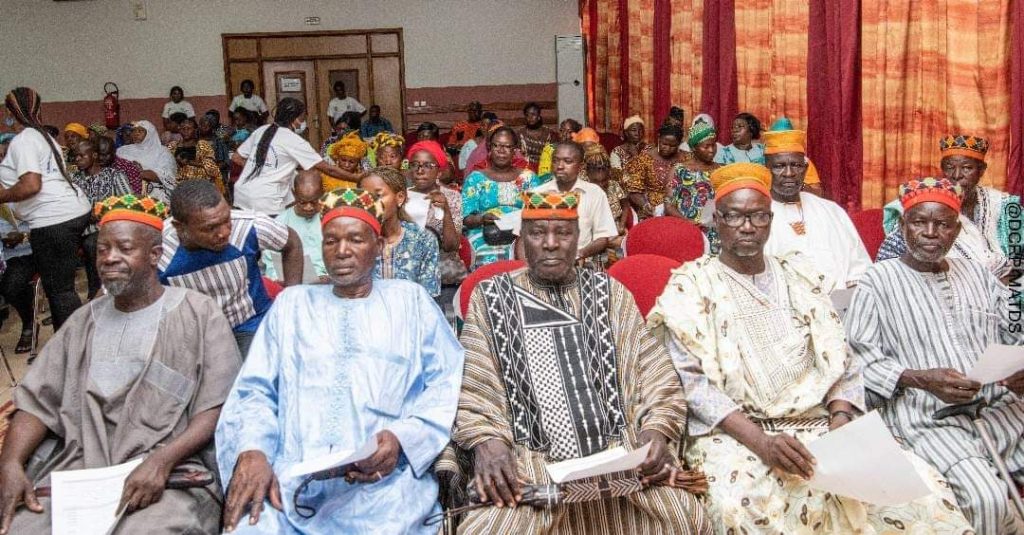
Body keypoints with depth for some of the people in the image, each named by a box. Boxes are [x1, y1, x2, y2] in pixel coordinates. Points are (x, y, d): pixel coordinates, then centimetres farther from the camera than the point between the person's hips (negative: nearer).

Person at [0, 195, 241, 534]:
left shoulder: (199, 313, 5)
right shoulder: (83, 321, 21)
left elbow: (218, 407, -4)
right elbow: (36, 401, 15)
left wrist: (161, 461, -17)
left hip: (172, 478, -4)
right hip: (73, 477, 5)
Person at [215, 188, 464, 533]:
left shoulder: (410, 299, 16)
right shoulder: (291, 303, 22)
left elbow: (449, 383, 7)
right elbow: (255, 389, 13)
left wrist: (403, 437, -11)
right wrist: (251, 450, -8)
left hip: (383, 480, -1)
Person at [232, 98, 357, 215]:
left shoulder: (261, 130, 11)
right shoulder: (293, 140, -7)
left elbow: (236, 158, 15)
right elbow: (328, 168, -6)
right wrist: (357, 177, 0)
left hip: (241, 194, 7)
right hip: (265, 202, -7)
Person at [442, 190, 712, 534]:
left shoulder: (609, 293, 16)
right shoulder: (491, 297, 11)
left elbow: (654, 374, 10)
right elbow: (471, 387, 2)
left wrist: (656, 431, -8)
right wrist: (486, 441, -17)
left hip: (620, 457, 2)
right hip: (528, 464, -1)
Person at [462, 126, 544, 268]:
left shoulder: (528, 177, 17)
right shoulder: (476, 178, 12)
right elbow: (466, 219, 4)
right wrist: (482, 218, -17)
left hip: (521, 235, 1)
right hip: (485, 237, -1)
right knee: (489, 259, -32)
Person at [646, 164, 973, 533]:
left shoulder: (798, 277, 15)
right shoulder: (690, 285, 2)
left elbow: (838, 362, 12)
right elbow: (692, 381, -8)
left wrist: (841, 422, -8)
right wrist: (759, 441, -20)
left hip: (817, 424, 4)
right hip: (733, 433, -4)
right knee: (749, 501, -36)